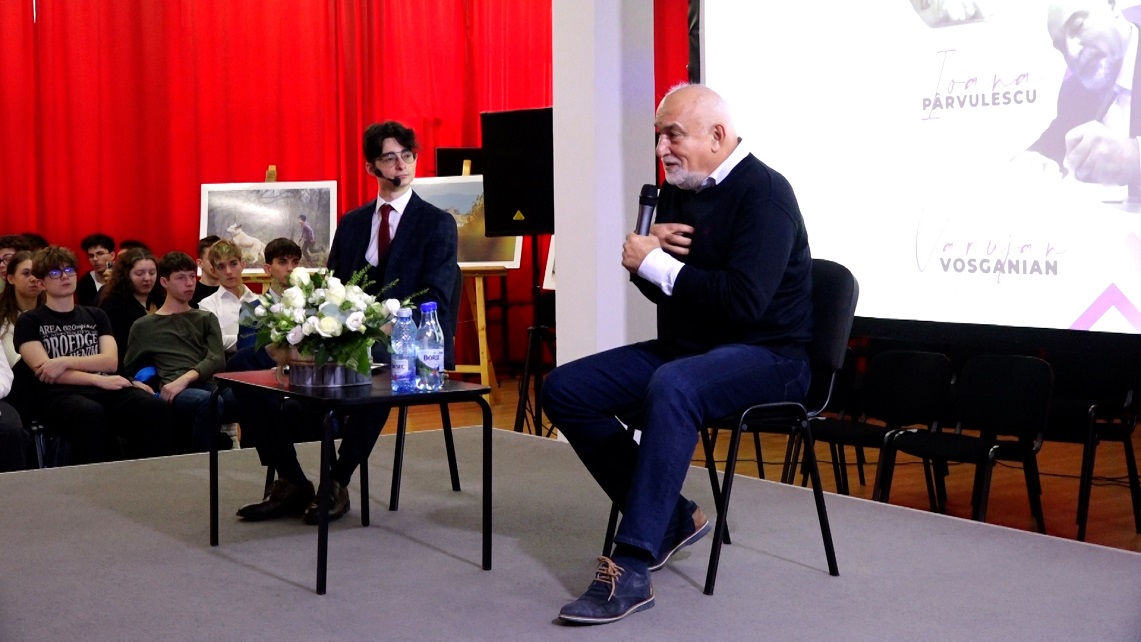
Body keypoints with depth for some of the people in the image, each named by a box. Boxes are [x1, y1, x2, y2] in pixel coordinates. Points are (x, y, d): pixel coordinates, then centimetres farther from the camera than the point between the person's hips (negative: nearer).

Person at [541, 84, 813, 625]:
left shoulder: (763, 192, -14)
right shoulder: (675, 191, 10)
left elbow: (745, 299, -26)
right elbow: (658, 289, 16)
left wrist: (656, 262, -18)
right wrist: (646, 252, -7)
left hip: (763, 355, -9)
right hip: (681, 348, 9)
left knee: (672, 387, -40)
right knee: (563, 389, -2)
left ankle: (631, 569, -36)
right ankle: (670, 518, 2)